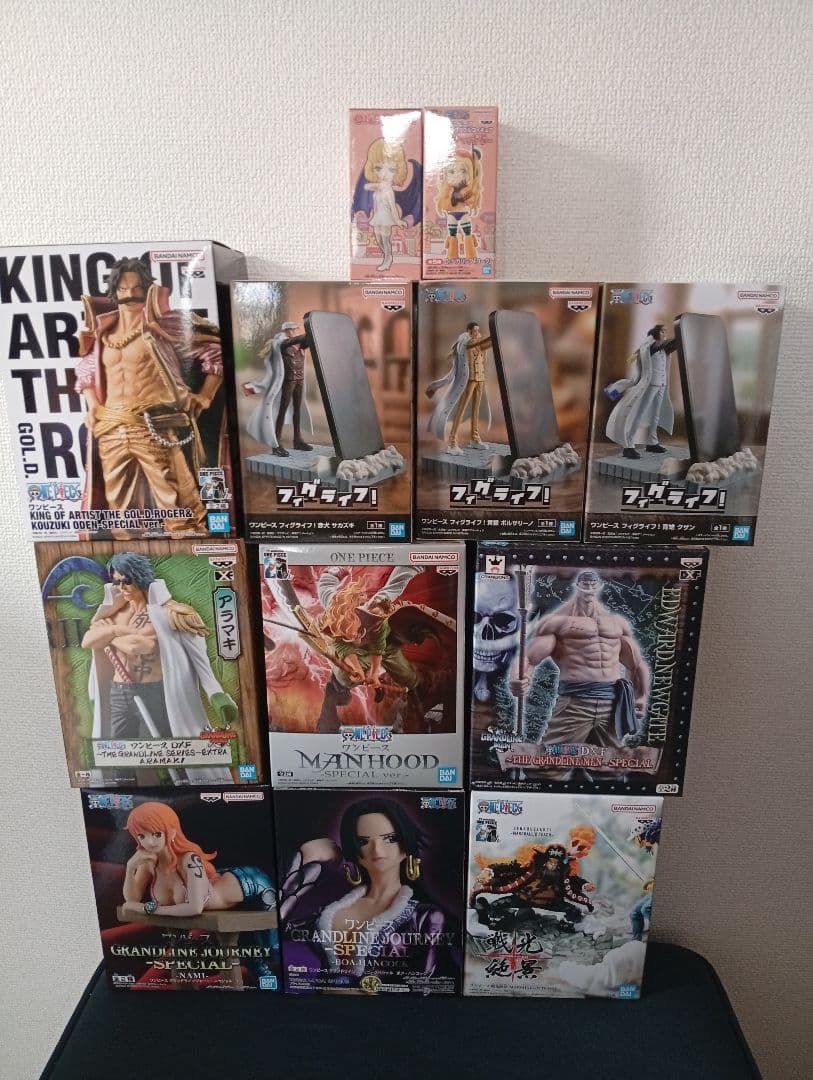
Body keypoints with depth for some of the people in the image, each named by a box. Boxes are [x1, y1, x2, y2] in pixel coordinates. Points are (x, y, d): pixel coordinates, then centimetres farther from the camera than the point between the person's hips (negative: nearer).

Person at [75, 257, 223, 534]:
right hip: (111, 432, 6)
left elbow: (216, 351, 0)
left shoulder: (163, 324, 0)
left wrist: (202, 398, -2)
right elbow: (85, 371, 30)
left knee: (176, 506, -7)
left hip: (156, 429, -5)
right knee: (120, 509, 10)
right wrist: (93, 408, 15)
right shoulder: (102, 332, 15)